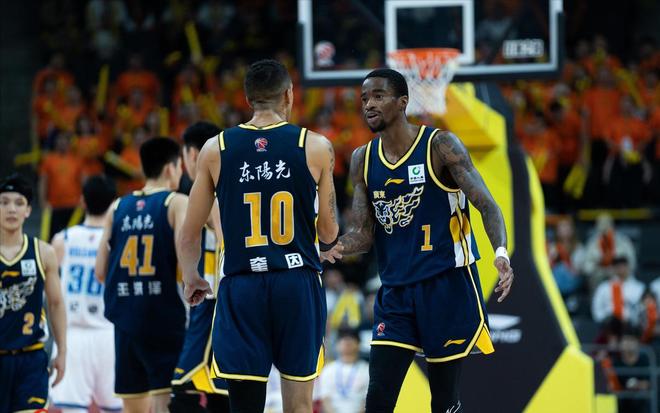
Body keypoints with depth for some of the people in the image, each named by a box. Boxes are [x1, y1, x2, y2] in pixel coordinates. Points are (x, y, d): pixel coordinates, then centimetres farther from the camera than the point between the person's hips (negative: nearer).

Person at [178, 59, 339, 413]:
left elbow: (188, 237, 8)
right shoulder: (316, 147, 0)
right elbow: (329, 232, 7)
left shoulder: (215, 150, 2)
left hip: (241, 290, 0)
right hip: (298, 287, 0)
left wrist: (191, 280, 26)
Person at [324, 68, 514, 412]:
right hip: (395, 291, 4)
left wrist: (500, 252, -30)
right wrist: (333, 249, -13)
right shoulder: (363, 160, 8)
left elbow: (487, 206, -11)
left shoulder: (440, 146, -8)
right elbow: (364, 234, 9)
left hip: (447, 284, -4)